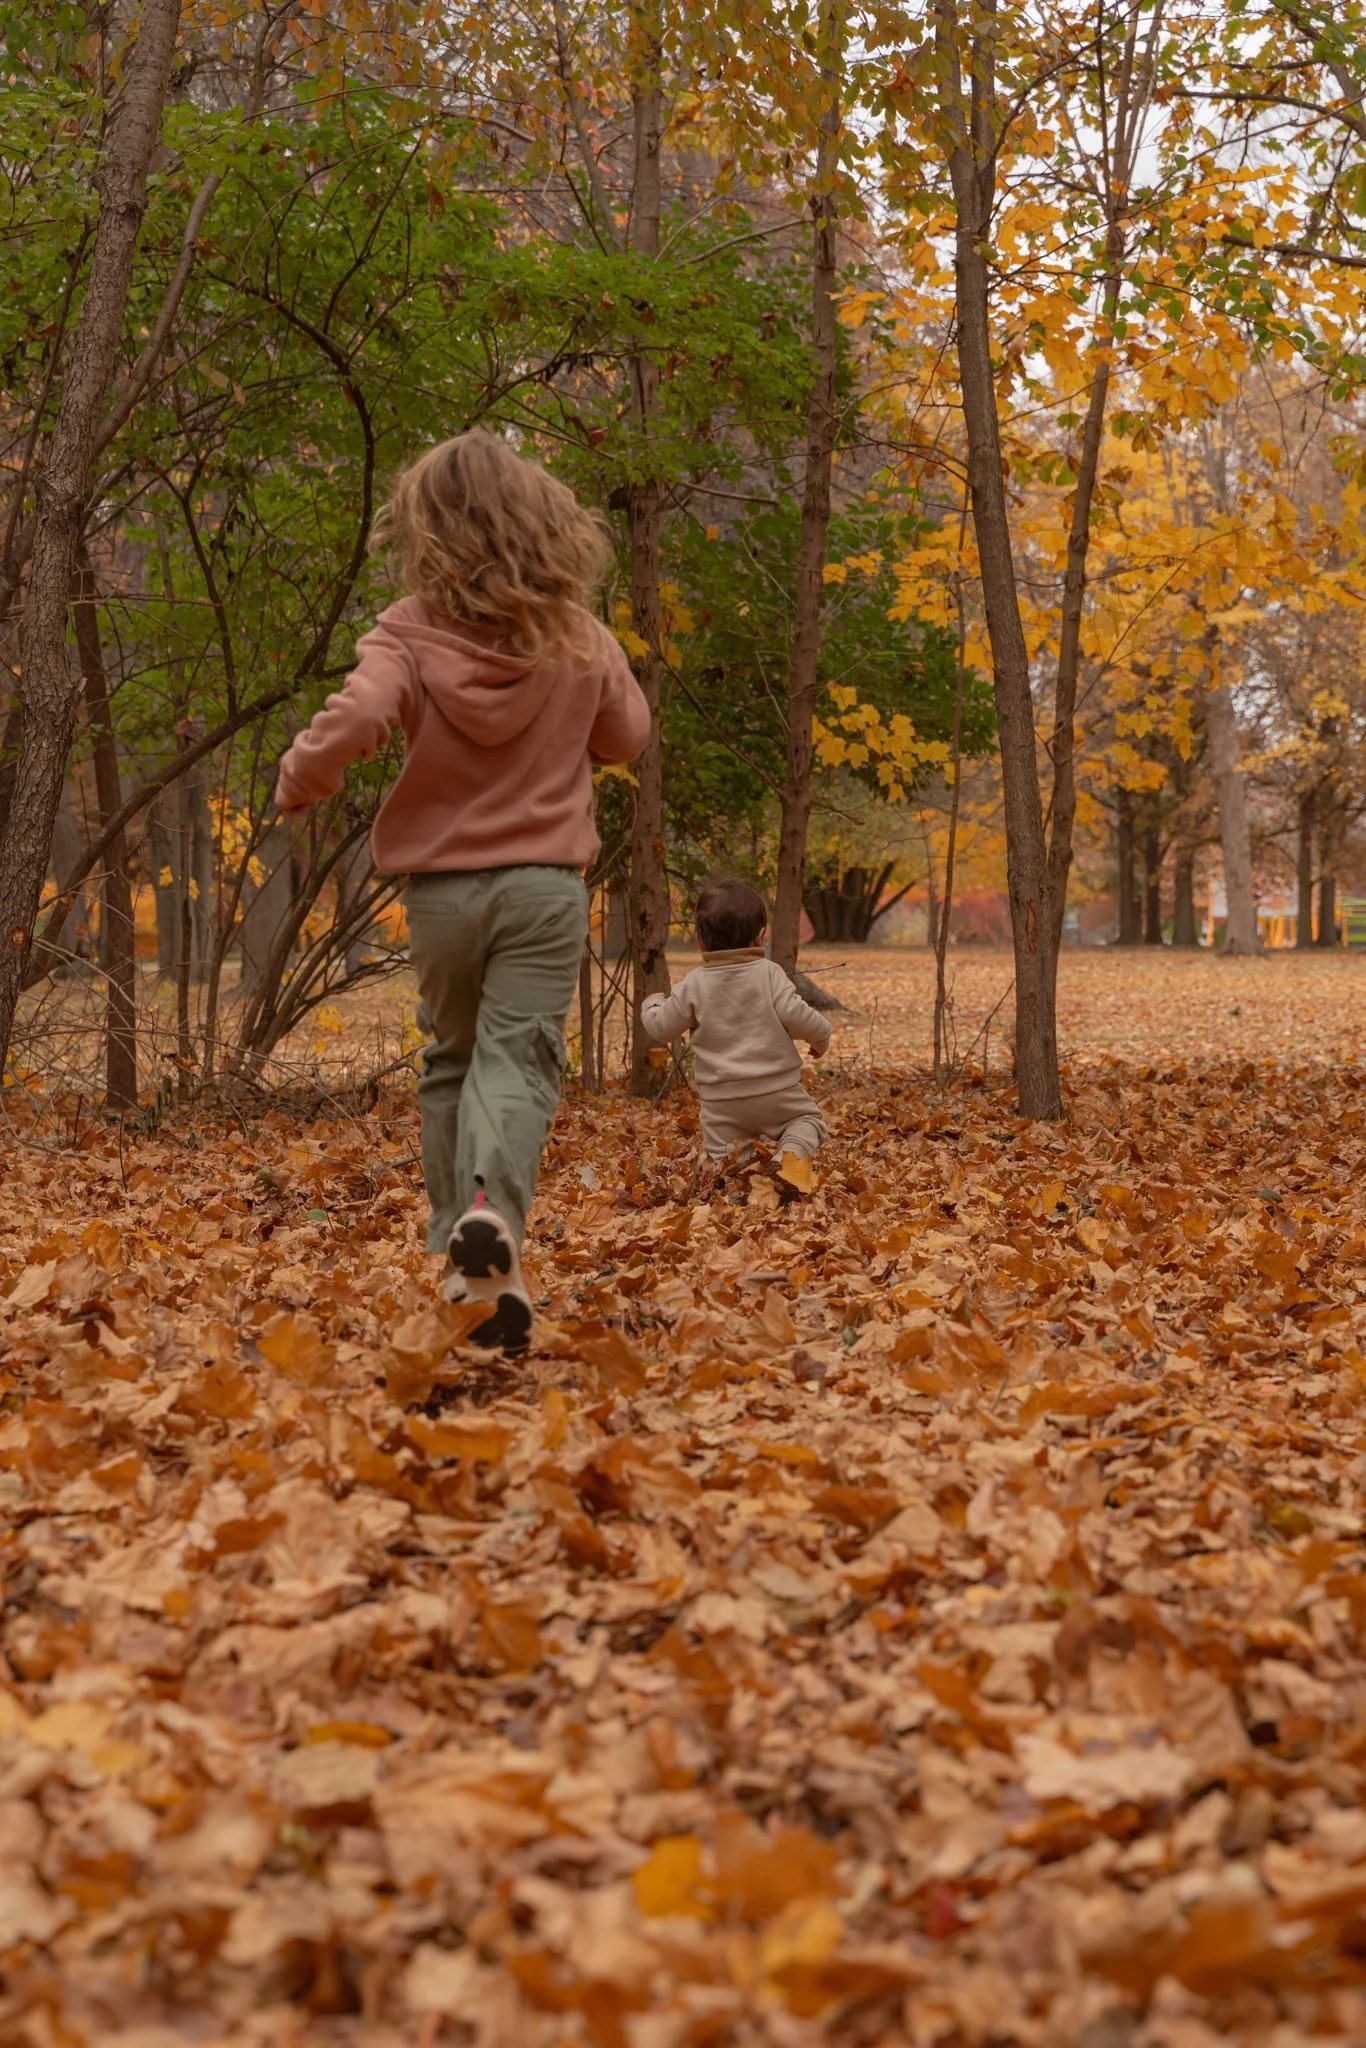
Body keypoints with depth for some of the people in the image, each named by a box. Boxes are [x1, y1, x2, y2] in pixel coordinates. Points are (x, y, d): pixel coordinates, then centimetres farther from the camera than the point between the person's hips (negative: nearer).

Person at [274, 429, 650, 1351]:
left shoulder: (411, 633, -10)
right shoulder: (581, 638, -1)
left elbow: (356, 719, -27)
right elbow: (628, 735, 14)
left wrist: (298, 782, -8)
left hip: (442, 886, 0)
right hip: (546, 885, 0)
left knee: (452, 1060, 18)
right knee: (517, 1059, -5)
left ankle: (461, 1250, 18)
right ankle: (494, 1208, -33)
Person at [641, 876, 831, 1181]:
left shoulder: (694, 984, 0)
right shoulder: (769, 974, -4)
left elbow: (662, 1028, 7)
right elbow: (797, 1016, -11)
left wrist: (652, 1005, 30)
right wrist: (821, 1036, 11)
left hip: (721, 1098, 1)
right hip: (776, 1089, -1)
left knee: (718, 1154, 10)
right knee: (807, 1118, 20)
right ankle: (792, 1152, -13)